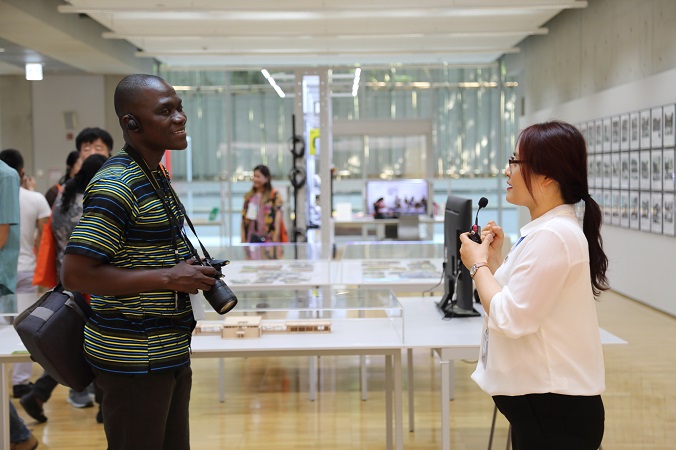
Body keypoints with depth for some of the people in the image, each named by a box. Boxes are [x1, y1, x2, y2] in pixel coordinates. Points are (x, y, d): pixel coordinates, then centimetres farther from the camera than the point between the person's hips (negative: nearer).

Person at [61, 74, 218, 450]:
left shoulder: (158, 176, 12)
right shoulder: (115, 185, -20)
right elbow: (76, 275, -24)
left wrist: (190, 270, 7)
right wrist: (168, 277, -21)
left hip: (171, 351, 9)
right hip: (133, 359, -9)